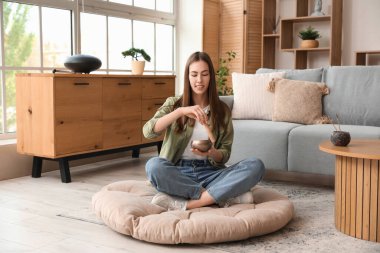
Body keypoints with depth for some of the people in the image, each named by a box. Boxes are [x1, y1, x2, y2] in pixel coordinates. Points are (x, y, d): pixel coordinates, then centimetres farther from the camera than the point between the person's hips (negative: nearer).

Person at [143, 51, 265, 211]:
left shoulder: (222, 110, 8)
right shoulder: (174, 103, 5)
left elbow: (224, 155, 5)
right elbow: (148, 131, -13)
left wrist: (212, 153, -19)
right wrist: (180, 111, -26)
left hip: (209, 173, 2)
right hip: (178, 173, -1)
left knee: (256, 166, -24)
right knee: (153, 166, -35)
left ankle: (183, 203, -30)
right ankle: (225, 196, -26)